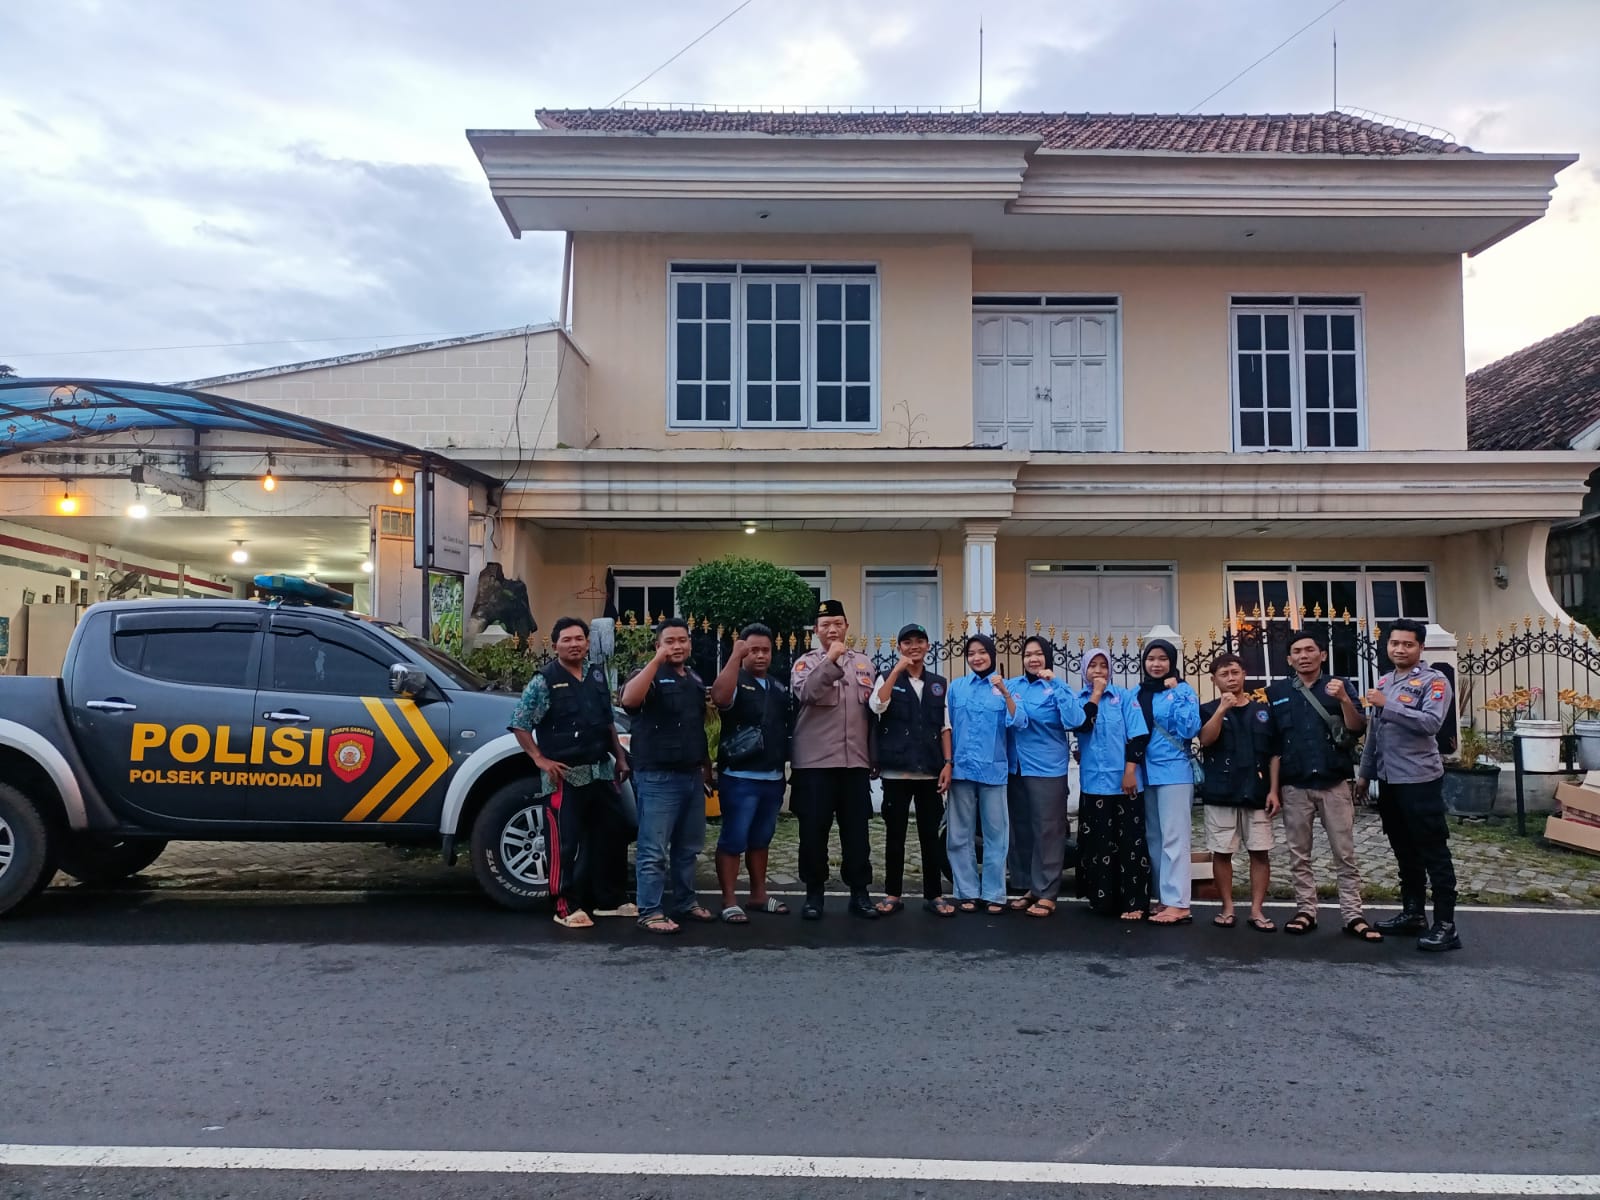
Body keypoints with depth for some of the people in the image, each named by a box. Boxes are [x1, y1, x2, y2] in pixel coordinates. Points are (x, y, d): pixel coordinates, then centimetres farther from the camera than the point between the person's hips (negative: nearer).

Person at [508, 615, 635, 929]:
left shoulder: (597, 676, 12)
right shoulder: (545, 681, -7)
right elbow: (518, 724, -7)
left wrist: (620, 757, 15)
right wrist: (540, 759, -13)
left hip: (602, 771, 7)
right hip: (565, 775, -6)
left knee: (613, 835, 11)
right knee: (567, 842, -4)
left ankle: (611, 900, 24)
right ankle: (567, 907, 7)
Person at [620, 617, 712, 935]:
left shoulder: (695, 680, 15)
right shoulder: (651, 676, -6)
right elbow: (628, 699, -29)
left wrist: (707, 766, 22)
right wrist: (657, 660, -29)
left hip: (691, 775, 7)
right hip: (657, 777, -7)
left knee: (688, 848, 15)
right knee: (654, 850, -5)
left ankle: (685, 903, 26)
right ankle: (650, 912, 1)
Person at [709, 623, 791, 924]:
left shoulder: (779, 688, 15)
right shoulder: (735, 682, -6)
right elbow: (719, 696, -31)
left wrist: (787, 769, 16)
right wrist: (735, 656, -31)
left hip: (772, 778, 7)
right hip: (740, 777, -7)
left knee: (760, 840, 17)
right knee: (733, 840, -4)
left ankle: (759, 895, 27)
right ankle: (728, 902, 2)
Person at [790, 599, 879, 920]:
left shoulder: (864, 663, 12)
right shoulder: (806, 662, 2)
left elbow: (872, 710, 13)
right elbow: (806, 693, -19)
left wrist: (874, 756, 10)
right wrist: (831, 659, -24)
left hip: (856, 761, 3)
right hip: (815, 762, -2)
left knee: (856, 831, 7)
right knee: (814, 830, 3)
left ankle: (859, 892, 16)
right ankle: (814, 892, 15)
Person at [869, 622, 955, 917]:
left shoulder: (940, 683, 11)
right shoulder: (888, 678, 4)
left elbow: (945, 727, 11)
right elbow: (877, 706, -17)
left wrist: (947, 763, 2)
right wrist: (898, 670, -16)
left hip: (930, 770, 2)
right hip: (896, 770, -2)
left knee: (931, 834, 6)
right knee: (895, 833, 5)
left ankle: (932, 894, 15)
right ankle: (892, 894, 13)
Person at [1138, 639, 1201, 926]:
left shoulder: (1183, 690, -3)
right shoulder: (1137, 693, 10)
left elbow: (1190, 729, -15)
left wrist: (1175, 693, -15)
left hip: (1174, 772, -6)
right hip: (1146, 773, 6)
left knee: (1173, 837, -7)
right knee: (1153, 838, 10)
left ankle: (1178, 904, -6)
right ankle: (1164, 898, 18)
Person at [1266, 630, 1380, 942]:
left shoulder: (1340, 686, 4)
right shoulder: (1277, 693, 5)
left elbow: (1357, 731, -6)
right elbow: (1273, 746, 5)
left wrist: (1344, 700, -22)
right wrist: (1273, 788, 2)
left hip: (1335, 784, -1)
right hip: (1295, 787, 1)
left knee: (1345, 854, 3)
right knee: (1299, 855, 8)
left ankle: (1353, 916, 8)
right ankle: (1306, 911, 17)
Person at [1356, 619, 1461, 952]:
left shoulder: (1433, 681, -8)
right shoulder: (1383, 683, 14)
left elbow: (1431, 722, -25)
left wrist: (1388, 705, -25)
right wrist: (1365, 774, 18)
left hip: (1420, 780, -7)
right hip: (1389, 780, 7)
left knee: (1434, 853, -3)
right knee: (1404, 851, 16)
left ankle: (1445, 925, 0)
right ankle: (1413, 912, 26)